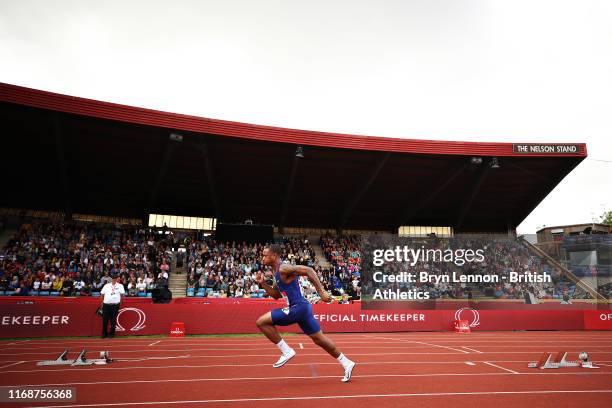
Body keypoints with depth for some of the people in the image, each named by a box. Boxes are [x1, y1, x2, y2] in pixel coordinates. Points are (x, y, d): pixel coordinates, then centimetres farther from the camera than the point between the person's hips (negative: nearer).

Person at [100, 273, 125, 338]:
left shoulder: (120, 286, 7)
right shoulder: (106, 285, 10)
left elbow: (122, 294, 5)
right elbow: (102, 294, 14)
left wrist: (120, 302, 0)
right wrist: (102, 302, 9)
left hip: (115, 305, -1)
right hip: (106, 304, 1)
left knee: (113, 320, 2)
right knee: (105, 320, 2)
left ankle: (112, 333, 13)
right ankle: (104, 333, 15)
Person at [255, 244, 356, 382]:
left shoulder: (284, 269, -14)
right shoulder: (278, 272, 15)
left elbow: (308, 270, -23)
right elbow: (276, 295, 23)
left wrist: (321, 292, -25)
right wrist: (263, 283, 11)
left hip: (298, 308, -10)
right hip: (300, 308, 10)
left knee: (262, 322, -9)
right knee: (319, 339, 17)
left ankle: (286, 351, 0)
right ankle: (346, 363, 26)